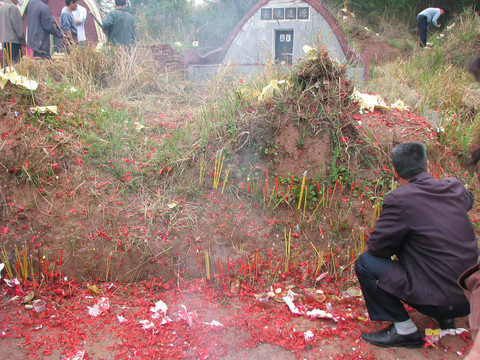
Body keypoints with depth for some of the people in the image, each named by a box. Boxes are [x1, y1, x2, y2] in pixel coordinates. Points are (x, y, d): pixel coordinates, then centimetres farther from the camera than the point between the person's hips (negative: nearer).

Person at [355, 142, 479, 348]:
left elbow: (376, 247, -11)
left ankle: (404, 330, 6)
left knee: (365, 263, -3)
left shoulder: (399, 199, -19)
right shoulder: (454, 188, 1)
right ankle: (445, 318, 26)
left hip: (439, 298, -8)